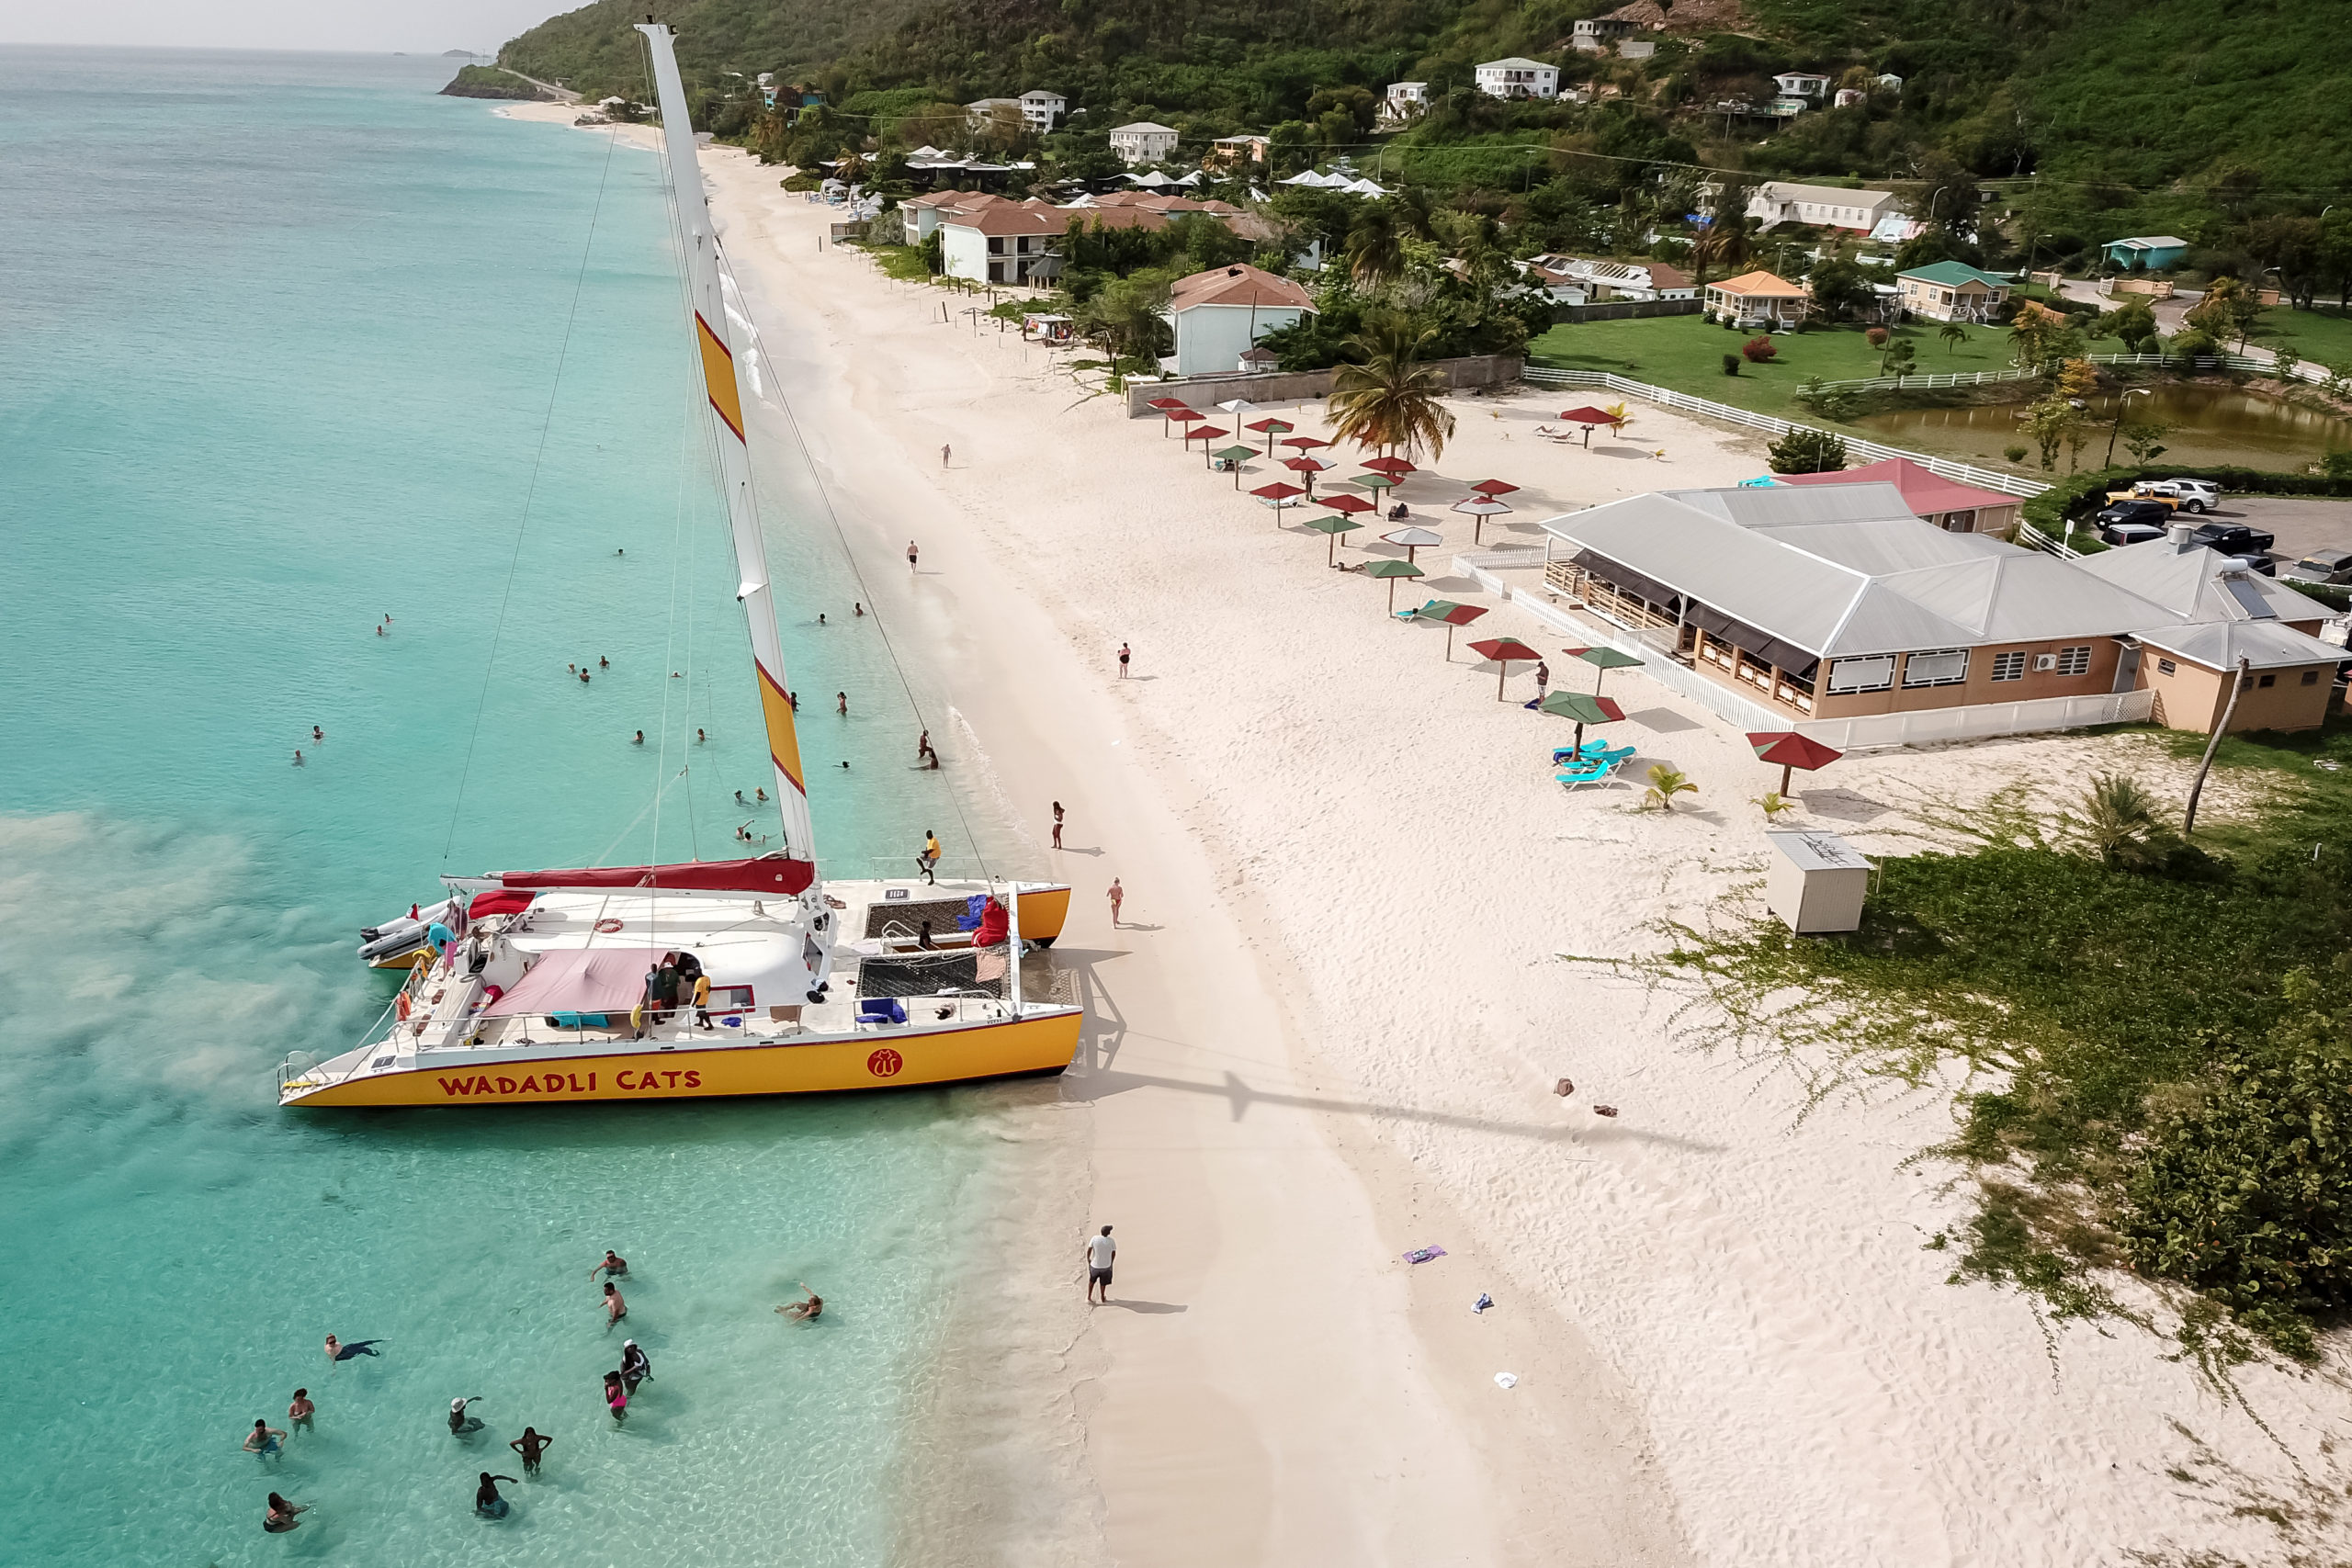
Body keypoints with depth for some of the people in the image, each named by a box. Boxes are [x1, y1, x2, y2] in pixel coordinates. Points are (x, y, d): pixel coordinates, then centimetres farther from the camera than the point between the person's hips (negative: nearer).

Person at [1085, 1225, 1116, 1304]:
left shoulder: (1094, 1238, -18)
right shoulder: (1111, 1241, -16)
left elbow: (1089, 1250, -12)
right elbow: (1114, 1253, -3)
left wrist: (1088, 1259, 7)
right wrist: (1111, 1262, 16)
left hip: (1094, 1265, 0)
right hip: (1106, 1266, 0)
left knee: (1092, 1280, 27)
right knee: (1103, 1282, 24)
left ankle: (1089, 1298, 29)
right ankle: (1103, 1298, 41)